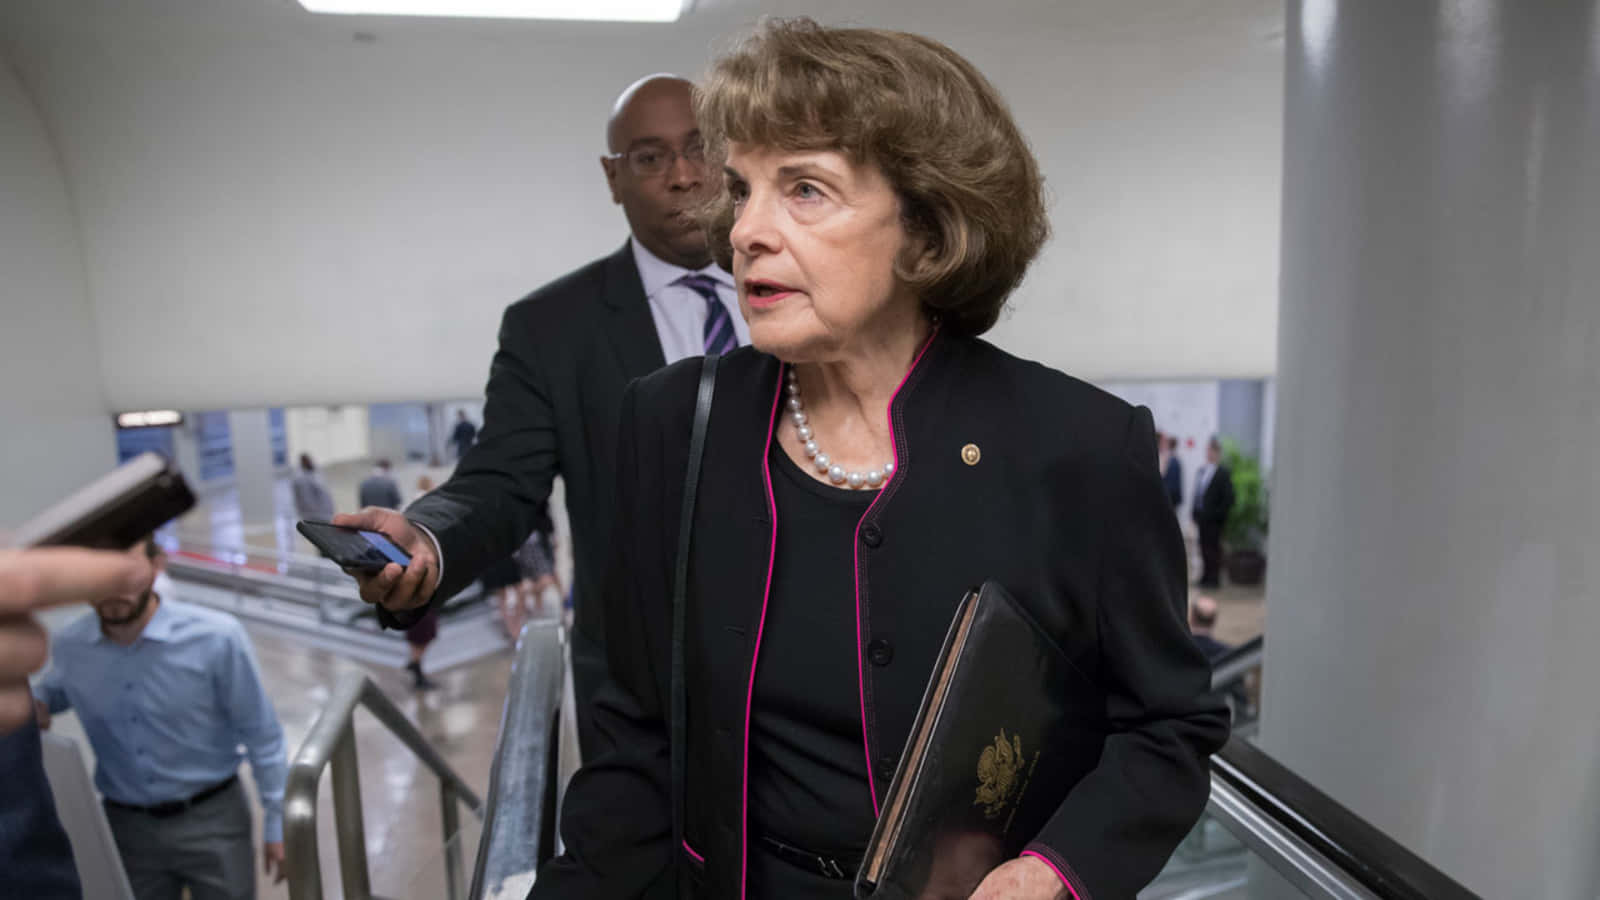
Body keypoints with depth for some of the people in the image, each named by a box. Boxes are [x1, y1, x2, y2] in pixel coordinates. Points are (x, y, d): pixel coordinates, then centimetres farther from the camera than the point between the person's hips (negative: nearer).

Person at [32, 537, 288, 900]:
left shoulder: (216, 637, -22)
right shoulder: (67, 646, -10)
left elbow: (261, 735, -12)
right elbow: (56, 686, 17)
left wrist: (277, 820, -8)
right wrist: (35, 702, -5)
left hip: (212, 819, -3)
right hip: (125, 825, 3)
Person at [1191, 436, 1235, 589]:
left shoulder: (1223, 473, -9)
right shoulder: (1201, 471, 13)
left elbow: (1228, 497, -12)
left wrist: (1219, 513, -14)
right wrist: (1195, 511, 10)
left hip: (1213, 519, -7)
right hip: (1202, 517, 7)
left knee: (1213, 547, -2)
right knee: (1204, 547, 11)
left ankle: (1214, 579, 6)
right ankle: (1206, 578, 19)